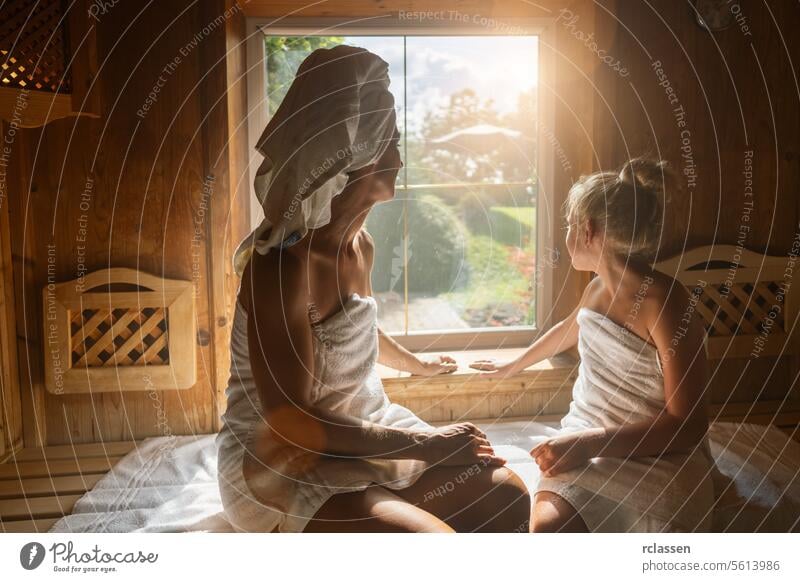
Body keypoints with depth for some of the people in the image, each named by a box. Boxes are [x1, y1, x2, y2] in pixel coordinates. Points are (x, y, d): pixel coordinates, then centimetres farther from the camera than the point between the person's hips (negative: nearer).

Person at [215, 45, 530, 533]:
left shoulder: (361, 245, 3)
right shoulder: (281, 263, -25)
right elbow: (290, 423, -25)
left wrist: (418, 365, 43)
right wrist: (421, 443, -20)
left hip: (362, 434, 9)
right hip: (282, 466, -8)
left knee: (507, 495, -3)